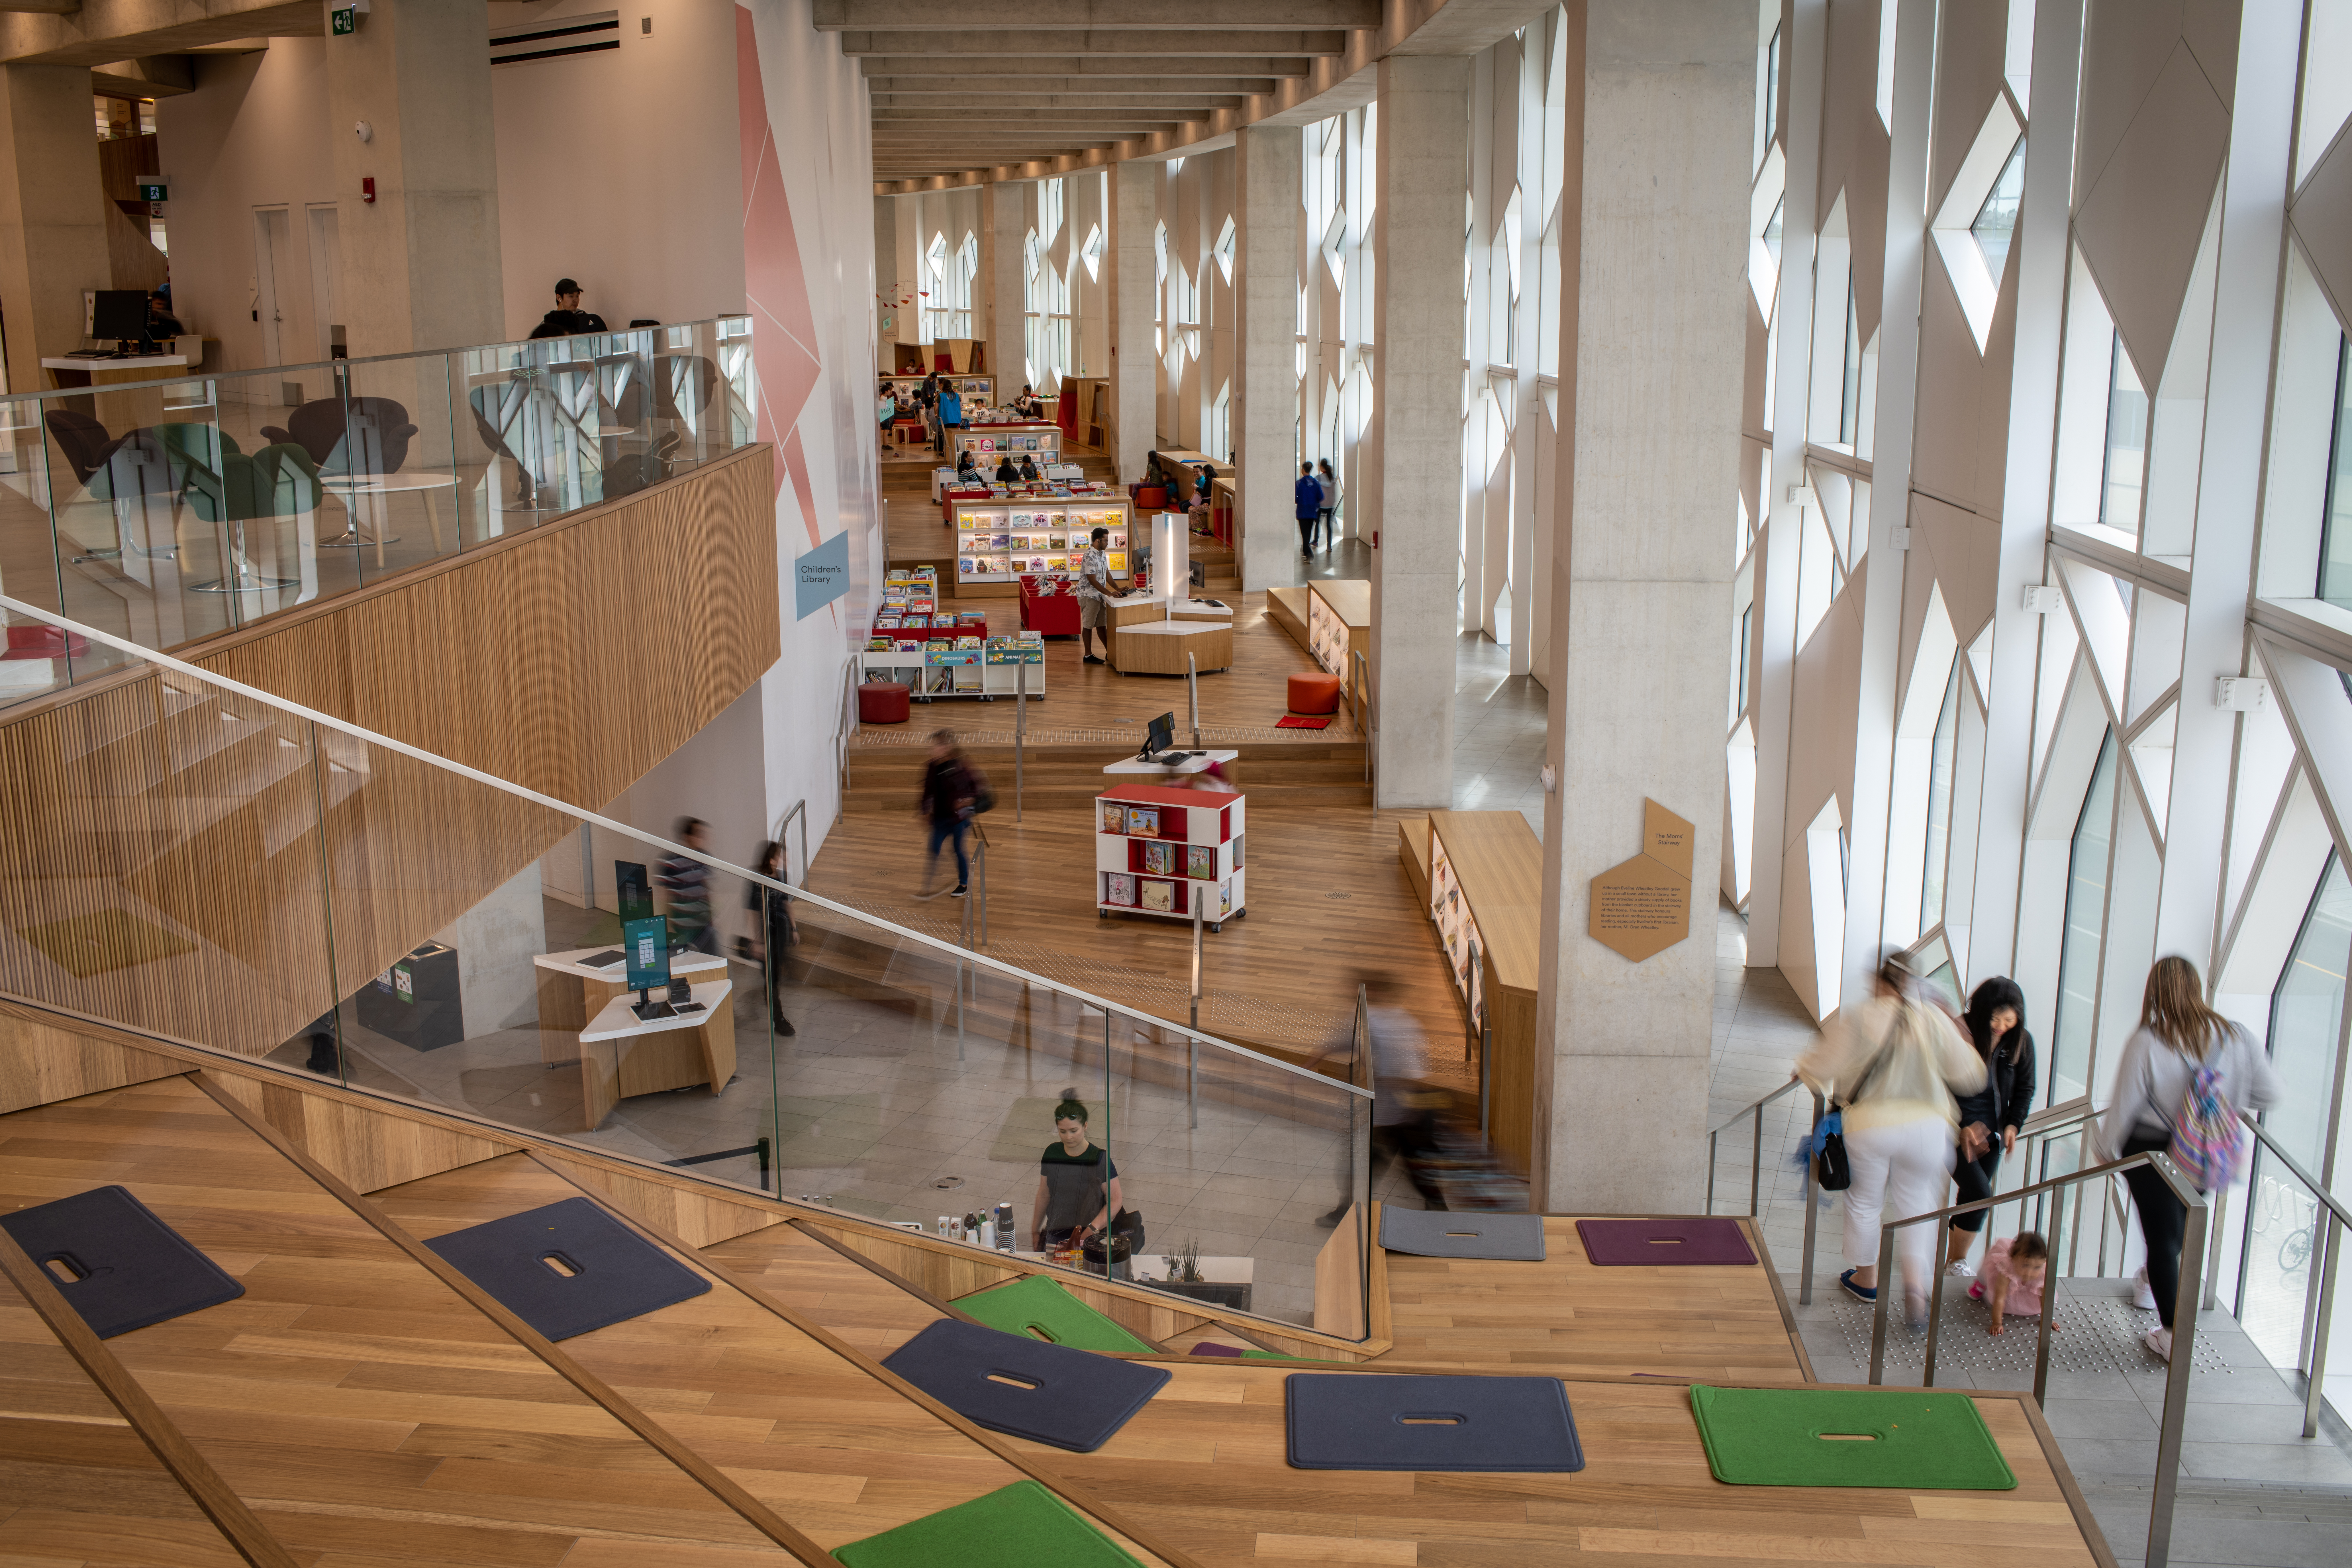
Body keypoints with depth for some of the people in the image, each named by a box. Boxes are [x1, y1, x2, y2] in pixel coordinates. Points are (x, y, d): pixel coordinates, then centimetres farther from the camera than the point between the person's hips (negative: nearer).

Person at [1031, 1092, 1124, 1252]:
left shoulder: (1099, 1159, -10)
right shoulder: (1052, 1153, 3)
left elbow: (1115, 1201, -9)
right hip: (1055, 1237, 4)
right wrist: (1035, 1231, 19)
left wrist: (1092, 1229, -19)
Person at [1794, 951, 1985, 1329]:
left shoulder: (1860, 1019, -9)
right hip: (1926, 1125, 2)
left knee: (1865, 1202, 19)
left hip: (1870, 1125, -1)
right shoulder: (1934, 1020, -4)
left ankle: (1866, 1278, 35)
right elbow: (1970, 1077, 2)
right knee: (1915, 1206, 16)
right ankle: (1916, 1283, -2)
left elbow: (1821, 1067, -5)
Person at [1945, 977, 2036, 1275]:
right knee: (1980, 1193, -15)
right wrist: (1962, 1128, -19)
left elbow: (2025, 1088, 10)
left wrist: (2013, 1125, -4)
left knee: (1973, 1196, 8)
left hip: (1992, 1131, 5)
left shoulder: (2021, 1042, -3)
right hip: (1957, 1129, -5)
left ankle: (1954, 1262, 21)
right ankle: (1956, 1262, 3)